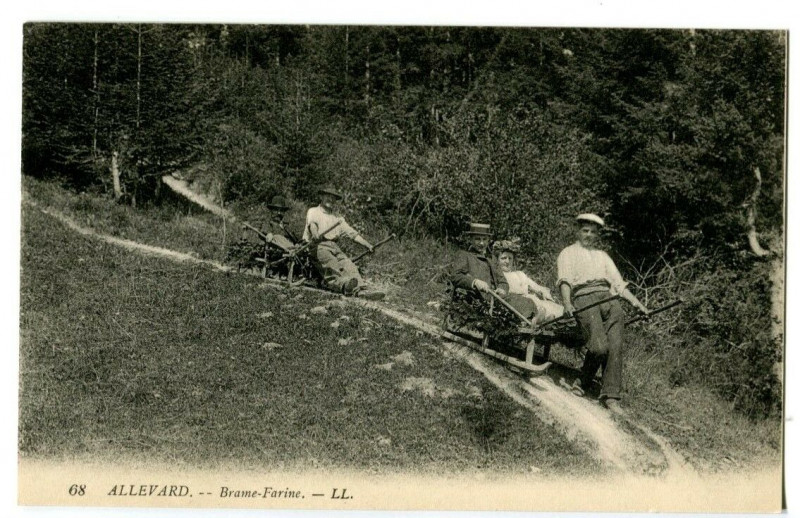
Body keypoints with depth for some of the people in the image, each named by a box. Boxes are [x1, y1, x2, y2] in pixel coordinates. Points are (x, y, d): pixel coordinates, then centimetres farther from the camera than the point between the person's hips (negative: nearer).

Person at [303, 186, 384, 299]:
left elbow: (352, 233, 23)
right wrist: (315, 235, -32)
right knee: (331, 264, -35)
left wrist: (367, 245, 8)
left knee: (348, 265, -25)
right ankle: (343, 283, -61)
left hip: (333, 247, 4)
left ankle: (360, 289, -48)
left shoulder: (338, 219, 31)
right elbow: (312, 224, -7)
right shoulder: (313, 212, 16)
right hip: (317, 245, -4)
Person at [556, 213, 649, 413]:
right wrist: (567, 303, -19)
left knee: (615, 347, -15)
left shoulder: (602, 256, 34)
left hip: (609, 299, 5)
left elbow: (618, 283, 28)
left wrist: (637, 304, 13)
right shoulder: (569, 253, 19)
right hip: (584, 299, -5)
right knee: (599, 346, -24)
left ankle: (610, 396, -14)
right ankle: (582, 382, -1)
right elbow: (565, 280, 1)